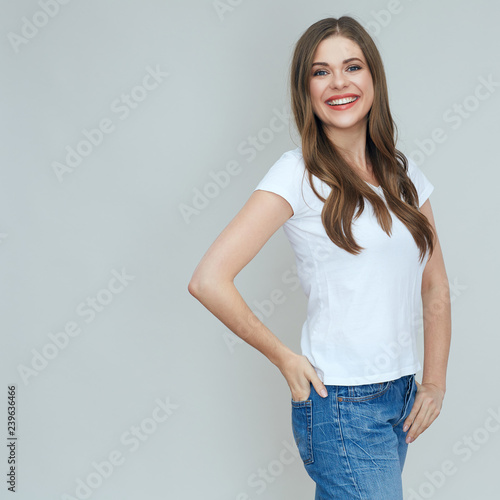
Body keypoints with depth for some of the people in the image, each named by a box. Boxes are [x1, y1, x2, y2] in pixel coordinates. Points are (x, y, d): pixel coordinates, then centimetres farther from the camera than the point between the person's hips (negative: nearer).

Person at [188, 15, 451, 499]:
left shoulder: (404, 174, 7)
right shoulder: (299, 173, -12)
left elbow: (435, 286, 13)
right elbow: (208, 281, -19)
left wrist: (434, 383, 6)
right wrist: (285, 358, -10)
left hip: (402, 395, 6)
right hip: (343, 405, -6)